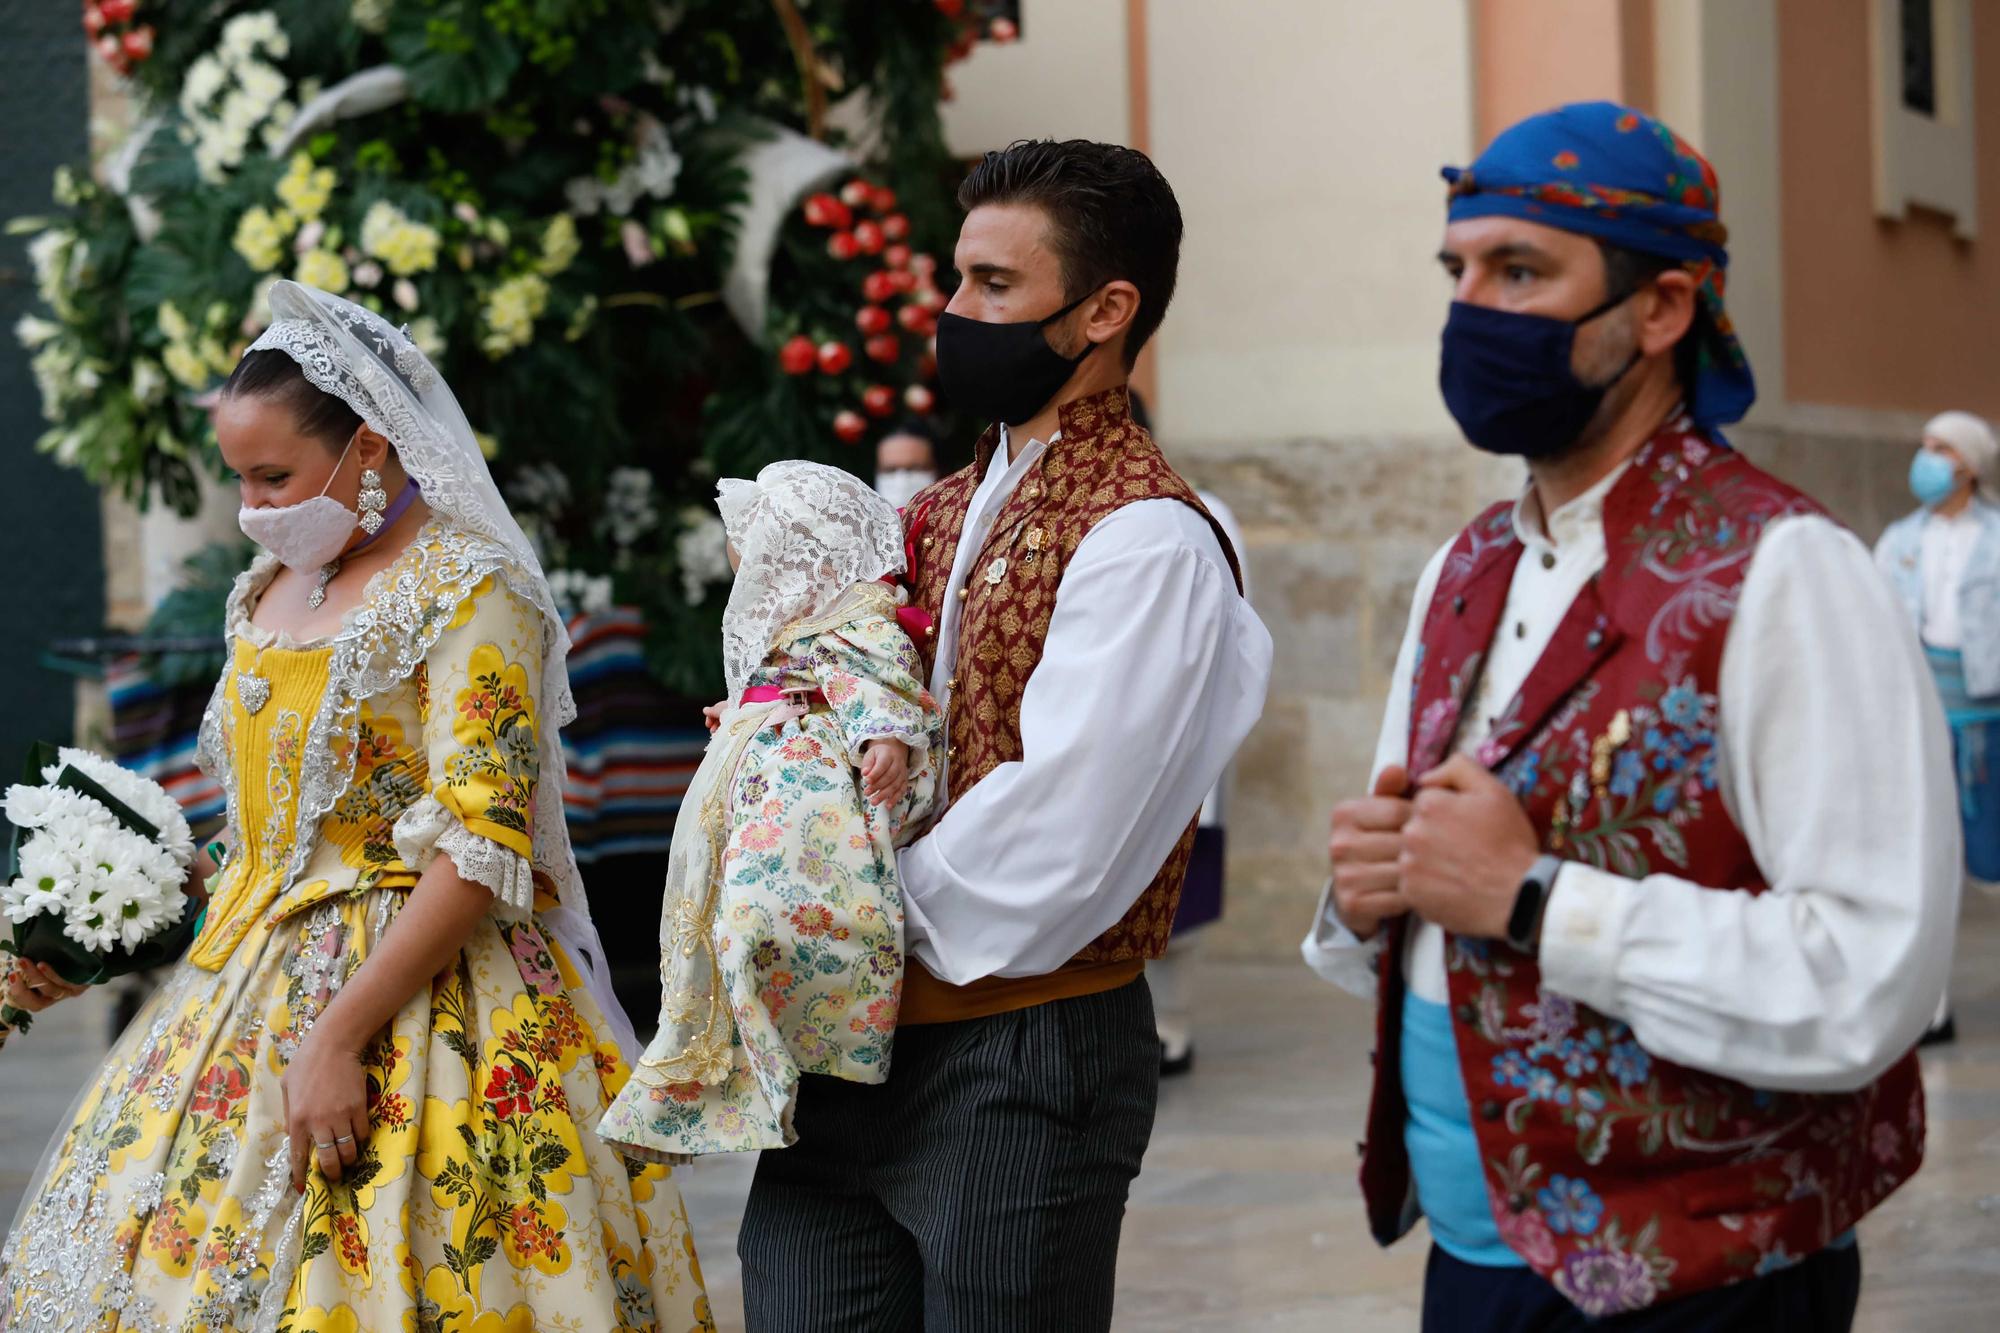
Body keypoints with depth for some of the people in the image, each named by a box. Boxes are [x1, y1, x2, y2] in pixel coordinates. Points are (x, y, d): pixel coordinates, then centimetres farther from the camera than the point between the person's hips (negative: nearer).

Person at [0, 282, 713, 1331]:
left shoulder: (469, 589, -12)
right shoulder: (273, 589, 13)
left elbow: (479, 853, -19)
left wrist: (338, 1034, -23)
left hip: (417, 991, -8)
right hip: (253, 974, 8)